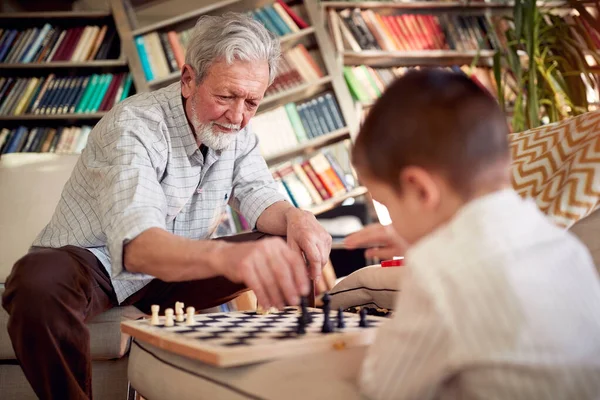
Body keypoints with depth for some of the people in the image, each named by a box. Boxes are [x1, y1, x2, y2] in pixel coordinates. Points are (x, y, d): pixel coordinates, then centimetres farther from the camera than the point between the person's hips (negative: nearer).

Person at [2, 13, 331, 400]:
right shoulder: (134, 127, -28)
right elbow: (136, 244, -43)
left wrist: (294, 217, -33)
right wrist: (223, 255, -64)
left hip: (174, 267, 6)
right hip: (92, 264, -6)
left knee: (285, 255, -10)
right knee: (38, 284, -39)